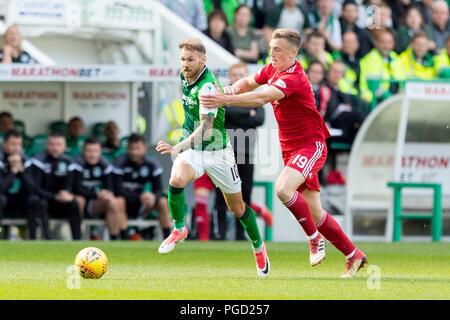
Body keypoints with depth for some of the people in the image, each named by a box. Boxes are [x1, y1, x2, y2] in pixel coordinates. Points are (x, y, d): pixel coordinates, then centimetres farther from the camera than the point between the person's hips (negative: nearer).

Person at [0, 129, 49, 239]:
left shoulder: (23, 160, -3)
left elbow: (31, 189, -11)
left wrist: (21, 169, -20)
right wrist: (13, 170, -23)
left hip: (19, 199, 4)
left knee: (35, 200, -24)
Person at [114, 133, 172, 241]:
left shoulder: (152, 163, -2)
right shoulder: (120, 162, -14)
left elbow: (158, 189, -5)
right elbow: (118, 191, -21)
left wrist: (154, 197, -30)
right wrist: (140, 197, -34)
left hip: (140, 207, 4)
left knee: (163, 202, -17)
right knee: (119, 201, -36)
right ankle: (124, 238, -36)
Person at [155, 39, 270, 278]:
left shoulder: (207, 87, -27)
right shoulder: (185, 76, -3)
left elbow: (206, 129, -37)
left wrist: (178, 148, -51)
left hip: (217, 150, -5)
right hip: (191, 148, 5)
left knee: (237, 208, 9)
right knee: (176, 180, -28)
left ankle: (258, 247, 33)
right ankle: (179, 229, -7)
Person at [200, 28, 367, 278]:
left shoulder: (294, 79, -23)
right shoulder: (272, 70, 5)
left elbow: (261, 98, -35)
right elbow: (249, 83, 21)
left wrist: (225, 100, -40)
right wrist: (232, 89, -2)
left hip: (310, 147, -9)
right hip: (290, 150, 9)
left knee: (283, 188, -31)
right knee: (315, 214, 9)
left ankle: (315, 237, -12)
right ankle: (354, 256, 21)